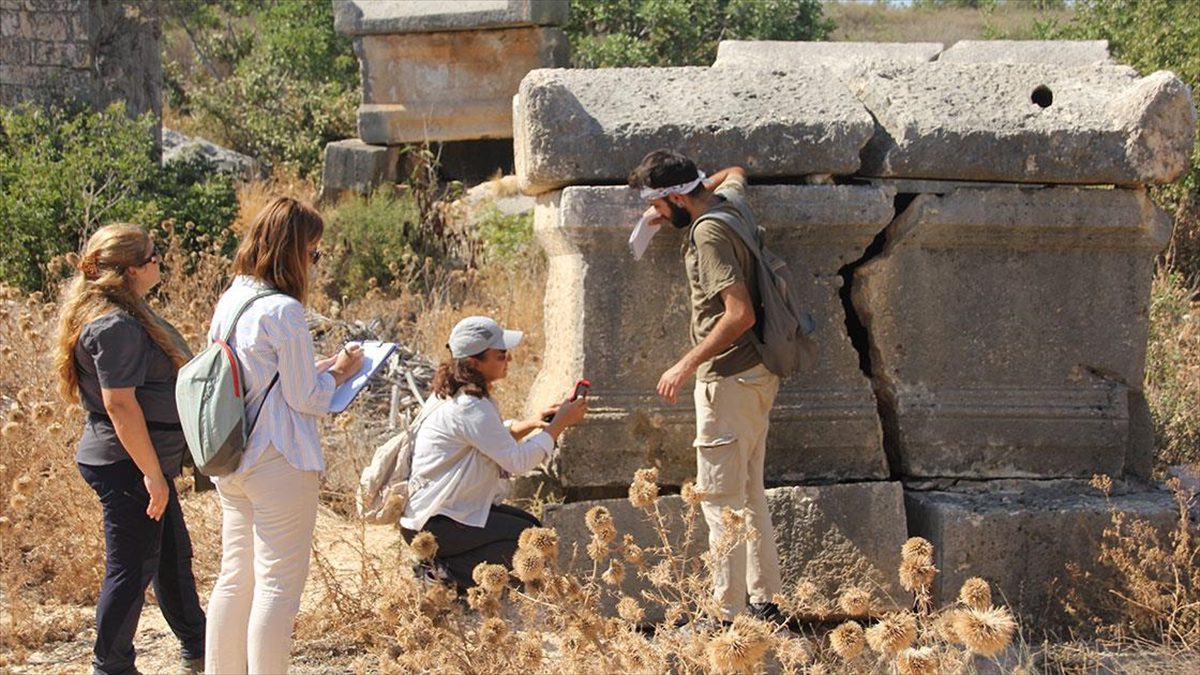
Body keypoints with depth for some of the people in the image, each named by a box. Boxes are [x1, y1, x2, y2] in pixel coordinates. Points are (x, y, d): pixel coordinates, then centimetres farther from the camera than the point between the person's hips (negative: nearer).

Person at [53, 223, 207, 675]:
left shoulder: (127, 314, 11)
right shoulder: (115, 326, -23)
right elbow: (119, 403, -27)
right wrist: (153, 474, -24)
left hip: (140, 463, 11)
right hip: (127, 467, -11)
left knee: (174, 556, 20)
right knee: (132, 569, -1)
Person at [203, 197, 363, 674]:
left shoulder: (230, 302, 8)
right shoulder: (283, 311, -17)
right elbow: (305, 399, -13)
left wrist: (317, 370, 14)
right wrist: (338, 373, 5)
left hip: (233, 465, 8)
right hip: (279, 462, -8)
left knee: (235, 577, 15)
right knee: (279, 583, -2)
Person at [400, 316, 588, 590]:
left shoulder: (454, 394, 8)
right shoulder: (469, 408, -24)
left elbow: (496, 439, 21)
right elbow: (518, 461, -22)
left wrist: (532, 423, 5)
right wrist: (559, 424, -13)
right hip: (430, 524, -11)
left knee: (531, 524, 14)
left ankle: (441, 566, 9)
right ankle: (447, 572, -8)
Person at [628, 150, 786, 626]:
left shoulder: (708, 233, -18)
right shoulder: (731, 203, 9)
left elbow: (740, 313, -25)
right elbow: (735, 173, 35)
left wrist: (687, 365, -21)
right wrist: (671, 211, 26)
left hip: (728, 380, -10)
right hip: (756, 374, 10)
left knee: (720, 498, -7)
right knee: (750, 491, 15)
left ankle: (728, 614, -6)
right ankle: (765, 601, 20)